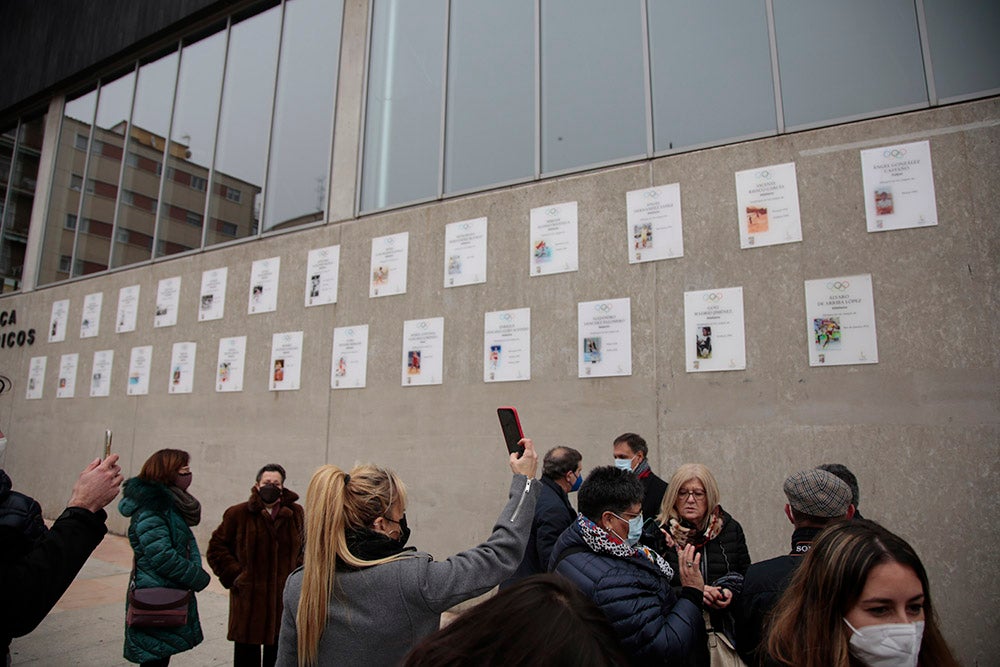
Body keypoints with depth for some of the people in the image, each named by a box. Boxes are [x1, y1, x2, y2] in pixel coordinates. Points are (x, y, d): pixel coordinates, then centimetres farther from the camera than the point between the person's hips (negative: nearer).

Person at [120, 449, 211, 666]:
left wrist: (196, 573, 0)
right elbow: (162, 557, -25)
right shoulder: (150, 508, -19)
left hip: (170, 597, 9)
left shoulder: (169, 503, 9)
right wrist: (198, 577, -15)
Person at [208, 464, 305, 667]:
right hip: (249, 599, -2)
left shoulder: (296, 513, 2)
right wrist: (235, 574, -6)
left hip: (284, 597, 2)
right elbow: (217, 548, 2)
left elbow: (304, 548, 15)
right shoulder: (238, 514, -6)